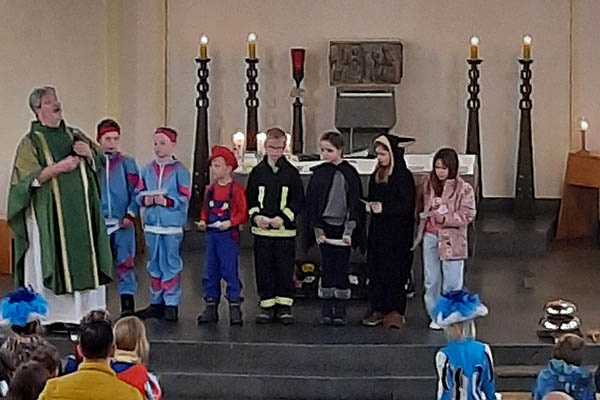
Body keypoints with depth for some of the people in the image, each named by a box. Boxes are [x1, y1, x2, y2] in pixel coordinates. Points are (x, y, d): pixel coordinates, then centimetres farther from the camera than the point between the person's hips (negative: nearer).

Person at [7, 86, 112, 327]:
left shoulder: (74, 135, 14)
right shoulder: (31, 142, -2)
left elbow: (98, 163, 20)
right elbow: (27, 178, -11)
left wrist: (89, 153, -2)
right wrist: (59, 167, -17)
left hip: (80, 212, 5)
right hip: (49, 216, -5)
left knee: (83, 260, 4)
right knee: (52, 265, -4)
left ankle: (83, 312, 9)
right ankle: (52, 315, 1)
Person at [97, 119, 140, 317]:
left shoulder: (127, 163, 4)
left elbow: (136, 192, 1)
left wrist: (130, 215, -9)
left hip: (122, 223, -1)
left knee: (125, 263, -2)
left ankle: (128, 304, 1)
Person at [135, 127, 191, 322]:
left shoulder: (180, 171, -4)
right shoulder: (147, 170, 9)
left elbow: (184, 199, -8)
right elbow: (138, 194, 8)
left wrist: (167, 201, -22)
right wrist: (145, 200, -12)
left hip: (172, 225, -5)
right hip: (151, 224, 5)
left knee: (171, 265, 0)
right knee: (154, 265, 12)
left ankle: (171, 304, 6)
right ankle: (156, 302, 21)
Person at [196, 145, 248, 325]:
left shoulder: (236, 189, -6)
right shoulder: (210, 190, 11)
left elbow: (243, 213, -7)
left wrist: (231, 222, -20)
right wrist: (203, 221, 1)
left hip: (229, 235, -6)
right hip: (211, 235, 6)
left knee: (230, 271, -4)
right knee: (210, 272, 9)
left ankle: (235, 308, 2)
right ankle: (211, 306, 16)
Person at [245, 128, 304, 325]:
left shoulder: (291, 172, 2)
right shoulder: (258, 171, 7)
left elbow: (298, 200, 0)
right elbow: (249, 198, 8)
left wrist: (282, 218, -12)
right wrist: (256, 216, -9)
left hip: (285, 230, -1)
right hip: (261, 230, 2)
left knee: (285, 269, 1)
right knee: (264, 269, 4)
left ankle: (284, 305, 9)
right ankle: (266, 305, 12)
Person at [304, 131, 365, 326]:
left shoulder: (349, 173, 1)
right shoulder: (319, 173, 5)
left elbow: (355, 203, 0)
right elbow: (312, 202, 4)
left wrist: (349, 230, -8)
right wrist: (317, 229, -3)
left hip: (343, 228, -1)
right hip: (325, 227, 1)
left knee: (341, 269, -1)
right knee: (327, 268, 0)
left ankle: (340, 311, 3)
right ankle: (327, 311, 4)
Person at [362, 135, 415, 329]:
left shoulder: (403, 176, -10)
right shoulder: (376, 176, 12)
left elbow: (407, 205, -15)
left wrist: (383, 207, -22)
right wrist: (370, 205, -1)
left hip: (397, 232, -7)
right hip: (378, 230, 7)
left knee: (394, 270, -3)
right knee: (376, 269, 6)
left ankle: (395, 311, 3)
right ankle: (378, 309, 12)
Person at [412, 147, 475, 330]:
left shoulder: (464, 189, -8)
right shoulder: (428, 184, 5)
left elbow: (467, 215, -11)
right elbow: (420, 209, 13)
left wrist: (443, 218, -21)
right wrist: (419, 234, 4)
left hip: (451, 239, -4)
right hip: (430, 237, 4)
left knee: (452, 281, 0)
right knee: (431, 280, 9)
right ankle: (435, 316, 20)